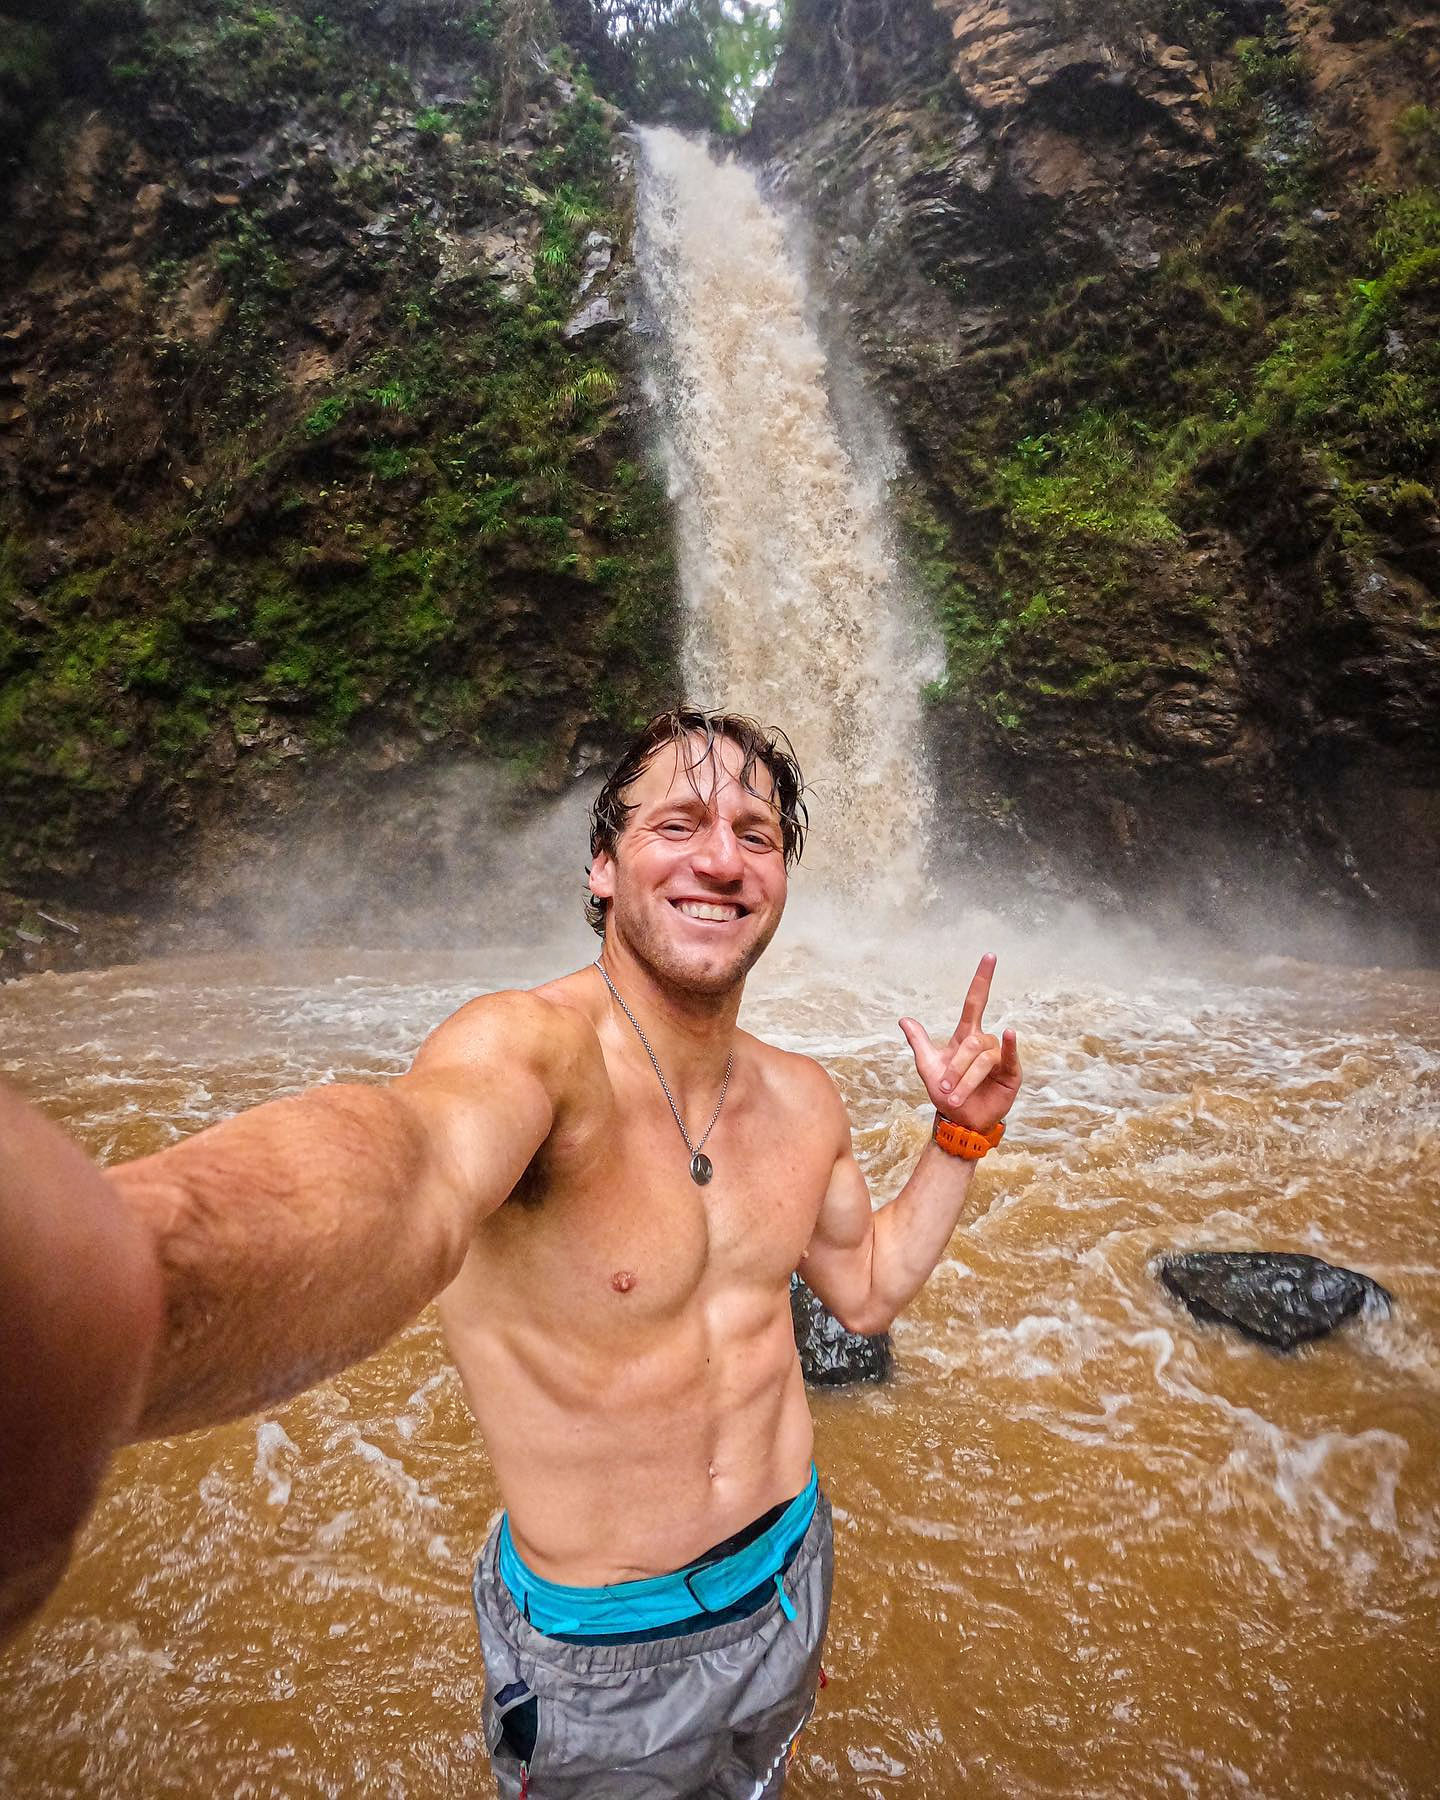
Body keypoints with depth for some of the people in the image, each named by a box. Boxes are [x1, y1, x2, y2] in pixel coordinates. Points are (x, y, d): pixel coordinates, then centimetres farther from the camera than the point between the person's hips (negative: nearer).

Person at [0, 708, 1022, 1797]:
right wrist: (99, 1289, -75)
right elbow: (410, 1171, -54)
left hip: (793, 1579, 5)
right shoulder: (534, 1045, -30)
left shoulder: (803, 1101, -8)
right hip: (599, 1650, -5)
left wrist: (961, 1137, -7)